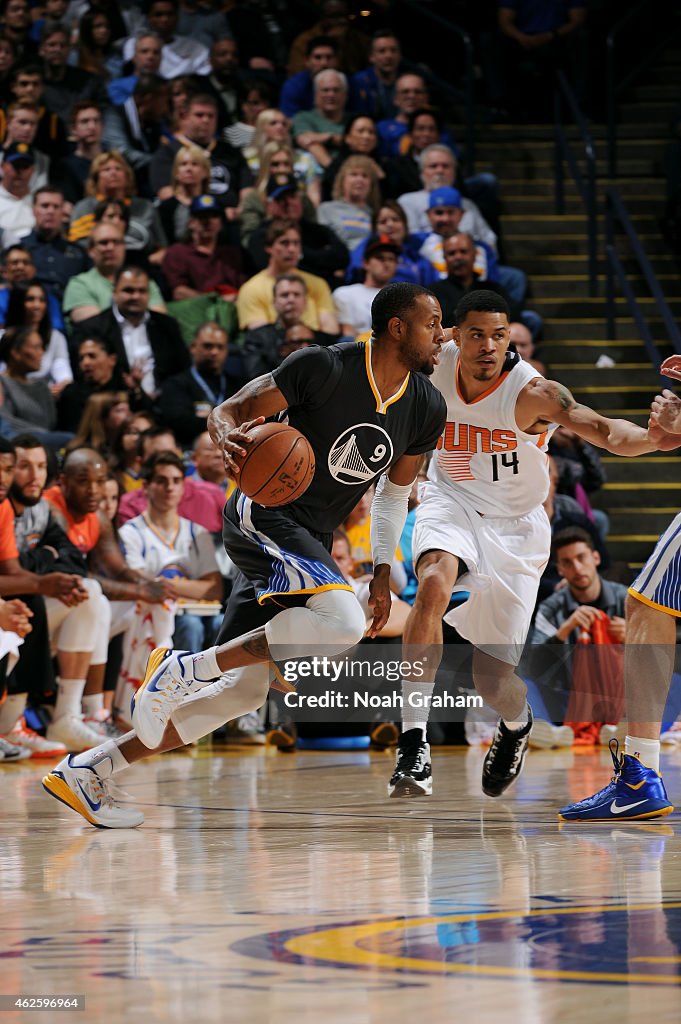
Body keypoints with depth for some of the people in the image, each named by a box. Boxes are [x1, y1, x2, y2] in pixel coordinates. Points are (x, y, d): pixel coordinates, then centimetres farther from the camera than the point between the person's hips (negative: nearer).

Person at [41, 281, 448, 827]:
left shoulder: (427, 409, 3)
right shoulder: (325, 367, -15)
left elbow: (394, 492, 19)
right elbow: (229, 411, -8)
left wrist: (383, 571, 10)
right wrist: (228, 439, -31)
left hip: (310, 543, 8)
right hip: (262, 515, -8)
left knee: (243, 689, 4)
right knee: (343, 623, -31)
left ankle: (86, 772, 11)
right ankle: (184, 667, -19)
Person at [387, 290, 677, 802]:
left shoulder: (531, 392, -25)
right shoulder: (434, 363, -14)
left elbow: (602, 430, -41)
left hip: (515, 525, -2)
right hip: (452, 501, 2)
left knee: (493, 678, -2)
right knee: (435, 584, -34)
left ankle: (517, 722, 39)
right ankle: (413, 741, -32)